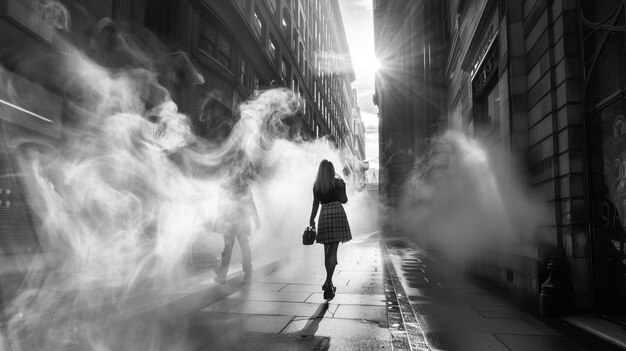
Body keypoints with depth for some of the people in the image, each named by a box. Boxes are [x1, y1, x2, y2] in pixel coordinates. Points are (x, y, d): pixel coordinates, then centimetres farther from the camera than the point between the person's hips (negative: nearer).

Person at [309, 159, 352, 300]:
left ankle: (329, 283, 22)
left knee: (327, 251, 14)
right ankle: (328, 281, -19)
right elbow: (344, 200, 8)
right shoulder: (338, 183, 0)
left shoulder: (316, 185, 5)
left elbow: (315, 204, 6)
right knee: (332, 250, -7)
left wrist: (311, 220, 13)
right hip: (337, 213, -3)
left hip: (324, 215, 3)